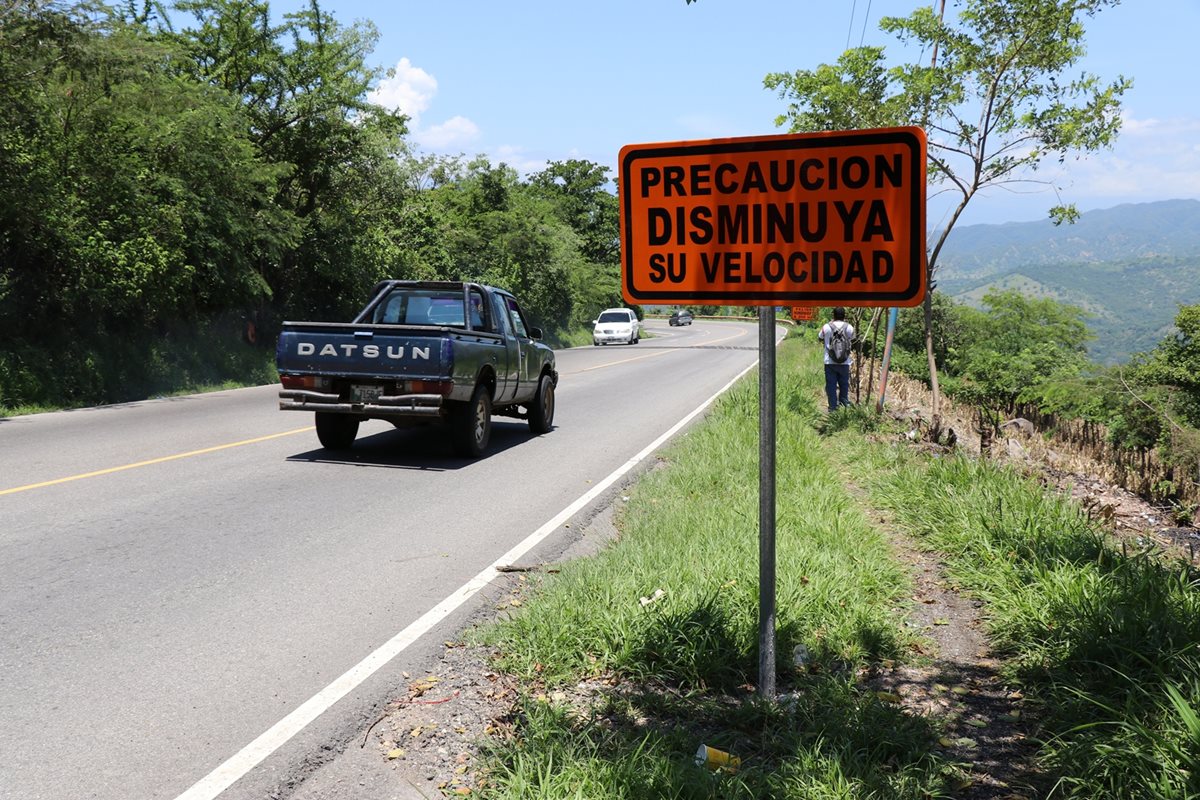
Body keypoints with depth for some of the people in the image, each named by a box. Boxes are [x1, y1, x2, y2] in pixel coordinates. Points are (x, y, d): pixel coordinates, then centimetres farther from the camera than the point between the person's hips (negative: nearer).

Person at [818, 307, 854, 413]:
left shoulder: (826, 327, -5)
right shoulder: (849, 327, -3)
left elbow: (820, 338, 13)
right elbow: (852, 340, 12)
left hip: (830, 362, -1)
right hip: (845, 362, 1)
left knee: (831, 385, 4)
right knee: (844, 384, 14)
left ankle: (833, 408, 4)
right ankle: (844, 405, 18)